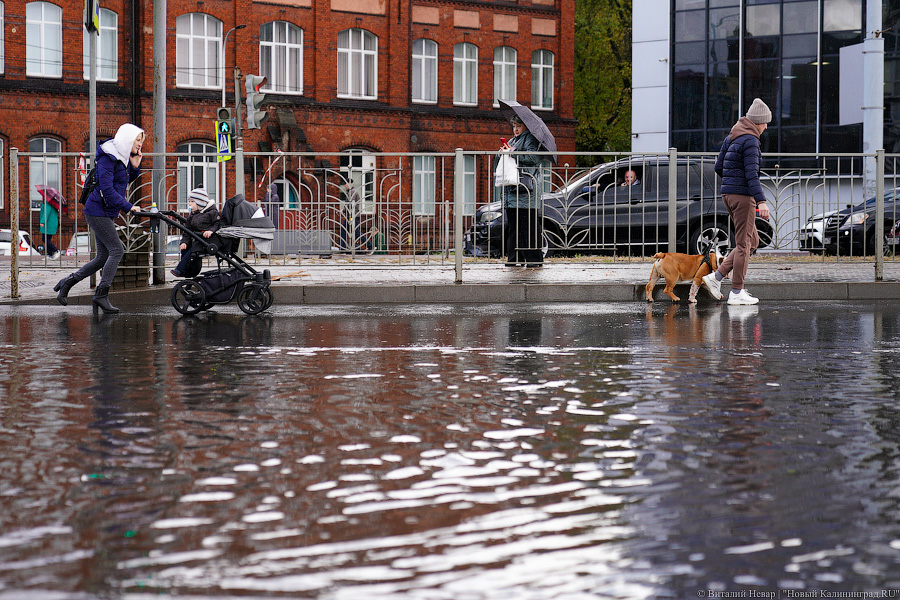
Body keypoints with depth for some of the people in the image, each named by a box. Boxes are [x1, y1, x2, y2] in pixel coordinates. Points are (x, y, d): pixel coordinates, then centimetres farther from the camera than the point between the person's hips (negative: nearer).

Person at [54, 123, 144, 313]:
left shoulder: (122, 157, 11)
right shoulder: (107, 158, -17)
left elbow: (125, 181, 23)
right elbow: (107, 189, -23)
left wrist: (135, 166, 5)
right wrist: (128, 206, -24)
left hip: (107, 213, 9)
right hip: (98, 210, -9)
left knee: (103, 256, 8)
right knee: (117, 250, -12)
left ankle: (68, 282, 16)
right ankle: (101, 294, -8)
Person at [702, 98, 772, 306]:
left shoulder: (732, 137, 13)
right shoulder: (750, 140, -14)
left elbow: (718, 166, 17)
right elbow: (751, 173, -22)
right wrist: (761, 201, -25)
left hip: (728, 193, 9)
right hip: (742, 195, -9)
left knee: (753, 241, 15)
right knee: (744, 243, -2)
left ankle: (716, 277, 7)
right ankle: (737, 292, 2)